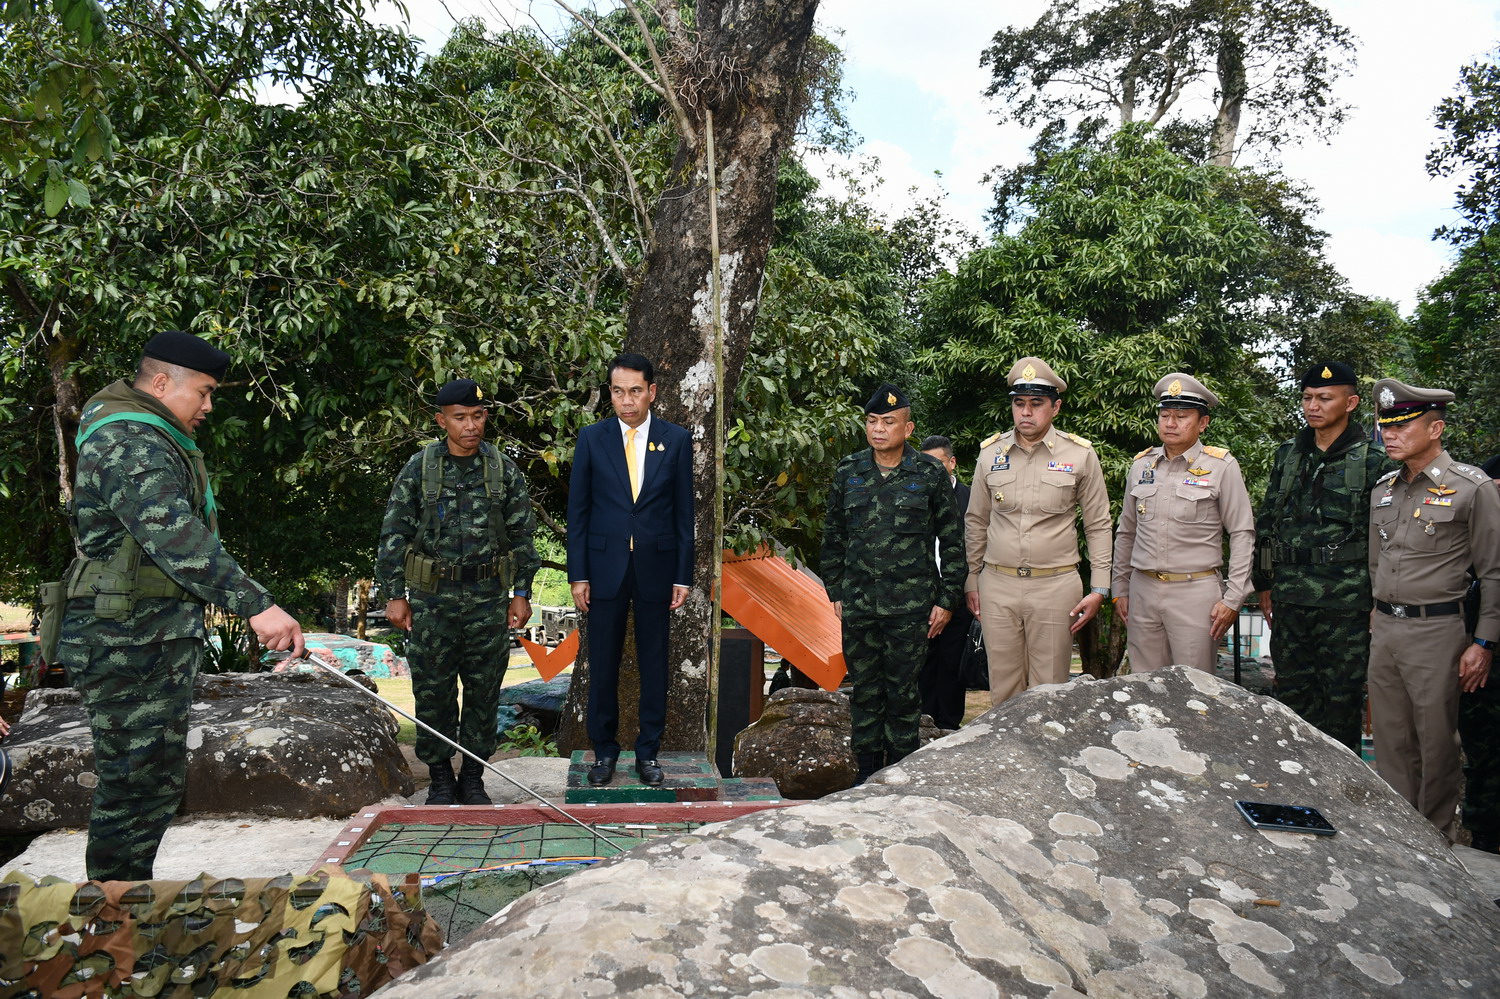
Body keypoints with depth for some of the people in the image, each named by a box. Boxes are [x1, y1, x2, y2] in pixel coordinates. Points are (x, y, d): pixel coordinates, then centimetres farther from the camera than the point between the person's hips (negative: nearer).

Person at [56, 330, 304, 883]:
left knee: (159, 780, 17)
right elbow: (173, 536, -34)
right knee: (137, 786, -4)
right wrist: (256, 604, -41)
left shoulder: (147, 438, 18)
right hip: (129, 644, -11)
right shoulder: (131, 444, -18)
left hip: (154, 638, 11)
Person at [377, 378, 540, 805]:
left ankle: (473, 778, 22)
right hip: (431, 600, -1)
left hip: (489, 600, 1)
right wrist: (394, 595, -1)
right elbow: (394, 534, 2)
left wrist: (521, 593, 3)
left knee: (484, 693, 7)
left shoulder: (504, 469, 3)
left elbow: (522, 534, 7)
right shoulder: (418, 469, 0)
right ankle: (440, 777, 22)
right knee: (433, 692, 6)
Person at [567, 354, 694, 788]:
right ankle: (604, 749, 22)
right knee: (603, 665, 6)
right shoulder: (592, 439, 1)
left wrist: (683, 576, -1)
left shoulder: (676, 440, 1)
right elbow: (578, 510, 2)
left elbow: (684, 512, 3)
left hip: (656, 568, 0)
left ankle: (648, 751, 21)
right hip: (605, 568, 0)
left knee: (654, 664, 8)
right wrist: (578, 574, -3)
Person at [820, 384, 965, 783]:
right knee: (865, 690, 10)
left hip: (911, 604, -3)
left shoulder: (930, 474, 0)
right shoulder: (848, 473, 8)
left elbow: (951, 540, 3)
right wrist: (835, 592, 10)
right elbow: (832, 537, 15)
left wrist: (947, 599, 0)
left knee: (903, 691, 3)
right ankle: (867, 771, 22)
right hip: (858, 604, 3)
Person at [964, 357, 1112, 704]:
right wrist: (971, 581, 11)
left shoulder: (1080, 454, 0)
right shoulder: (990, 452, 6)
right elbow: (976, 522, 14)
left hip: (1056, 586, -2)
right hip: (997, 585, 2)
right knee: (1003, 689, 8)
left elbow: (1098, 526, 4)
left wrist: (1098, 590, -1)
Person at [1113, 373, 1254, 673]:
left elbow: (1242, 534, -2)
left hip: (1196, 591, -4)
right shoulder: (1141, 465, 10)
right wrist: (1120, 589, 15)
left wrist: (1233, 598, -7)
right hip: (1142, 589, 4)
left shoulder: (1221, 466, -2)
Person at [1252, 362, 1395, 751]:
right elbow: (1265, 524, 15)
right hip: (1290, 598, 5)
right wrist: (1264, 584, 13)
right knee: (1292, 691, 11)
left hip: (1346, 601, -4)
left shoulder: (1374, 461, -3)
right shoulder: (1287, 455, 10)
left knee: (1343, 696, 4)